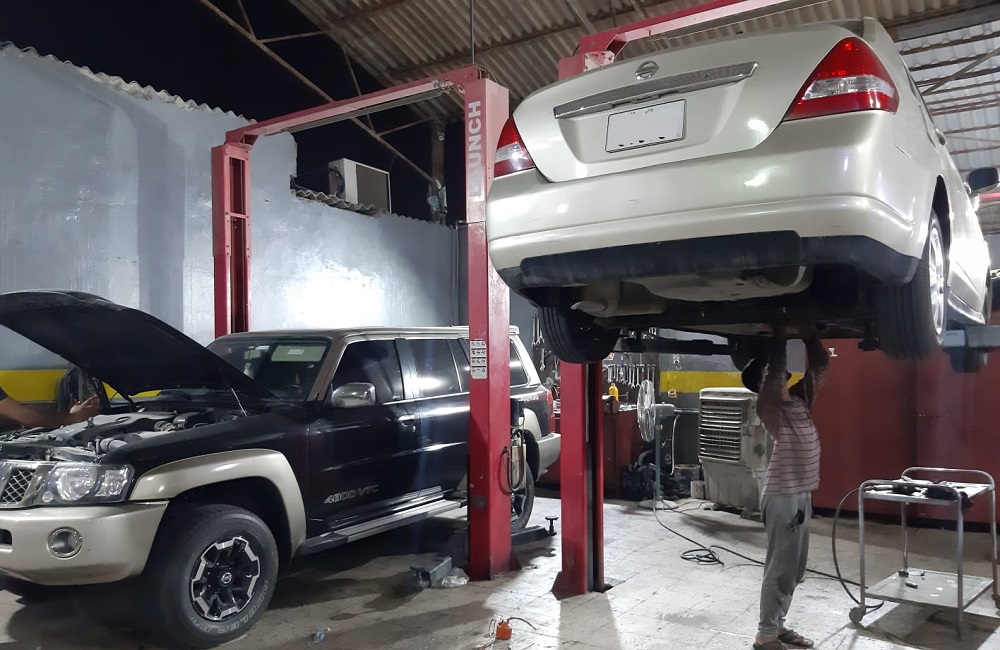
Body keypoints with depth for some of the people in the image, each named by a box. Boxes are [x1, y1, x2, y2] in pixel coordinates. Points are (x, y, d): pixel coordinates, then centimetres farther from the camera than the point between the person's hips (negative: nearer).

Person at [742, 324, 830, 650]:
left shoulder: (800, 399, 12)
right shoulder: (768, 406, -11)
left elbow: (821, 367, 12)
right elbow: (774, 374, -28)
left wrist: (808, 335, 1)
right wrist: (779, 339, -20)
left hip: (802, 494, 8)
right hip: (783, 496, -8)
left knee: (795, 570, 14)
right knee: (780, 569, -3)